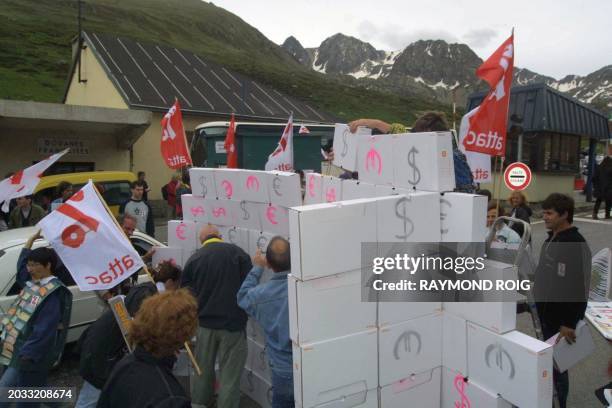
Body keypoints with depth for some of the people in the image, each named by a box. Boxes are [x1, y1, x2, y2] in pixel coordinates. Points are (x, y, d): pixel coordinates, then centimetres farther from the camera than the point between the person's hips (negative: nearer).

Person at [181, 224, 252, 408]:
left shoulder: (193, 259, 2)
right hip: (232, 323, -3)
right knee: (230, 372, 6)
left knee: (203, 368, 21)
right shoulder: (236, 252, -7)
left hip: (205, 323, 4)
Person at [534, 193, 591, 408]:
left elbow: (579, 289, -23)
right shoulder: (552, 237, 7)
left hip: (561, 317, -8)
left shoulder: (576, 245, -21)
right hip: (546, 312, 8)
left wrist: (569, 324, -22)